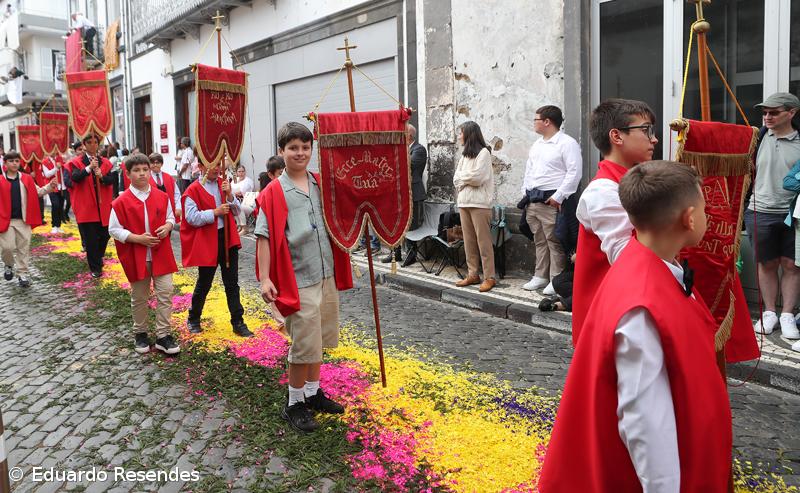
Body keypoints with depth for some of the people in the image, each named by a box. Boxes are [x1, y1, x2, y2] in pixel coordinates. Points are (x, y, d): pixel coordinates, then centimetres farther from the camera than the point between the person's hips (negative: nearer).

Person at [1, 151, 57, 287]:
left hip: (23, 220, 2)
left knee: (24, 248, 6)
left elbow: (38, 192, 10)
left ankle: (22, 274, 17)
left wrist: (50, 186, -5)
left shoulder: (27, 179, 4)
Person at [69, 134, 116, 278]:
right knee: (90, 238, -1)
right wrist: (89, 168, -30)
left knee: (104, 235, 8)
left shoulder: (105, 162, 9)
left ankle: (98, 258, 34)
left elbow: (111, 180, -2)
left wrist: (101, 176, -21)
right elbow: (75, 178, -18)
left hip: (103, 206, 3)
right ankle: (95, 268, 9)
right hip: (86, 206, -3)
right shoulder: (78, 162, 0)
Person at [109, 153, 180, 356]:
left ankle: (163, 336, 9)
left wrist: (168, 226, -9)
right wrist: (138, 238, -18)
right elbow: (114, 229, -7)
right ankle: (140, 334, 28)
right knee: (139, 297, 11)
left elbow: (170, 217, 13)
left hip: (161, 254, 2)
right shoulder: (121, 202, -8)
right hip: (136, 257, -2)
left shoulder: (162, 197, 1)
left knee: (165, 293, -1)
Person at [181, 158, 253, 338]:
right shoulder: (193, 190, -7)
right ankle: (193, 319, 30)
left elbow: (236, 210, 8)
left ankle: (238, 322, 14)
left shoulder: (223, 184, 9)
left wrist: (229, 195, -8)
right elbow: (192, 218, -15)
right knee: (204, 283, 9)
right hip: (206, 242, -4)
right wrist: (215, 212, -19)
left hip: (228, 239, 5)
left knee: (232, 283, 7)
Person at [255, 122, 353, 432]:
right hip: (297, 279, -6)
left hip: (327, 274, 6)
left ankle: (313, 392, 34)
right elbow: (264, 237, -12)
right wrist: (264, 278, -18)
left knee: (319, 338, 17)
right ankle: (294, 404, 17)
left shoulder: (321, 185, 7)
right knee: (304, 344, -1)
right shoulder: (274, 193, -9)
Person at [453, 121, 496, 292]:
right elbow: (456, 178, 11)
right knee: (469, 241, 7)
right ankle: (473, 274, 13)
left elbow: (478, 177, -14)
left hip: (479, 203, -7)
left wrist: (462, 177, 0)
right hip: (463, 201, 7)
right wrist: (468, 178, -6)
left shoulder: (483, 152, -4)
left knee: (483, 240, -6)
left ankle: (489, 277, -3)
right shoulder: (465, 154, 19)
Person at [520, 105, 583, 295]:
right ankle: (540, 276, 21)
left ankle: (556, 281, 0)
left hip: (551, 201, -8)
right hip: (533, 201, 8)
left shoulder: (567, 143, -7)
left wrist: (558, 197, -17)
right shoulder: (536, 145, 19)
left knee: (554, 242, -6)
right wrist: (526, 193, 15)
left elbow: (574, 173, -14)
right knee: (539, 241, 13)